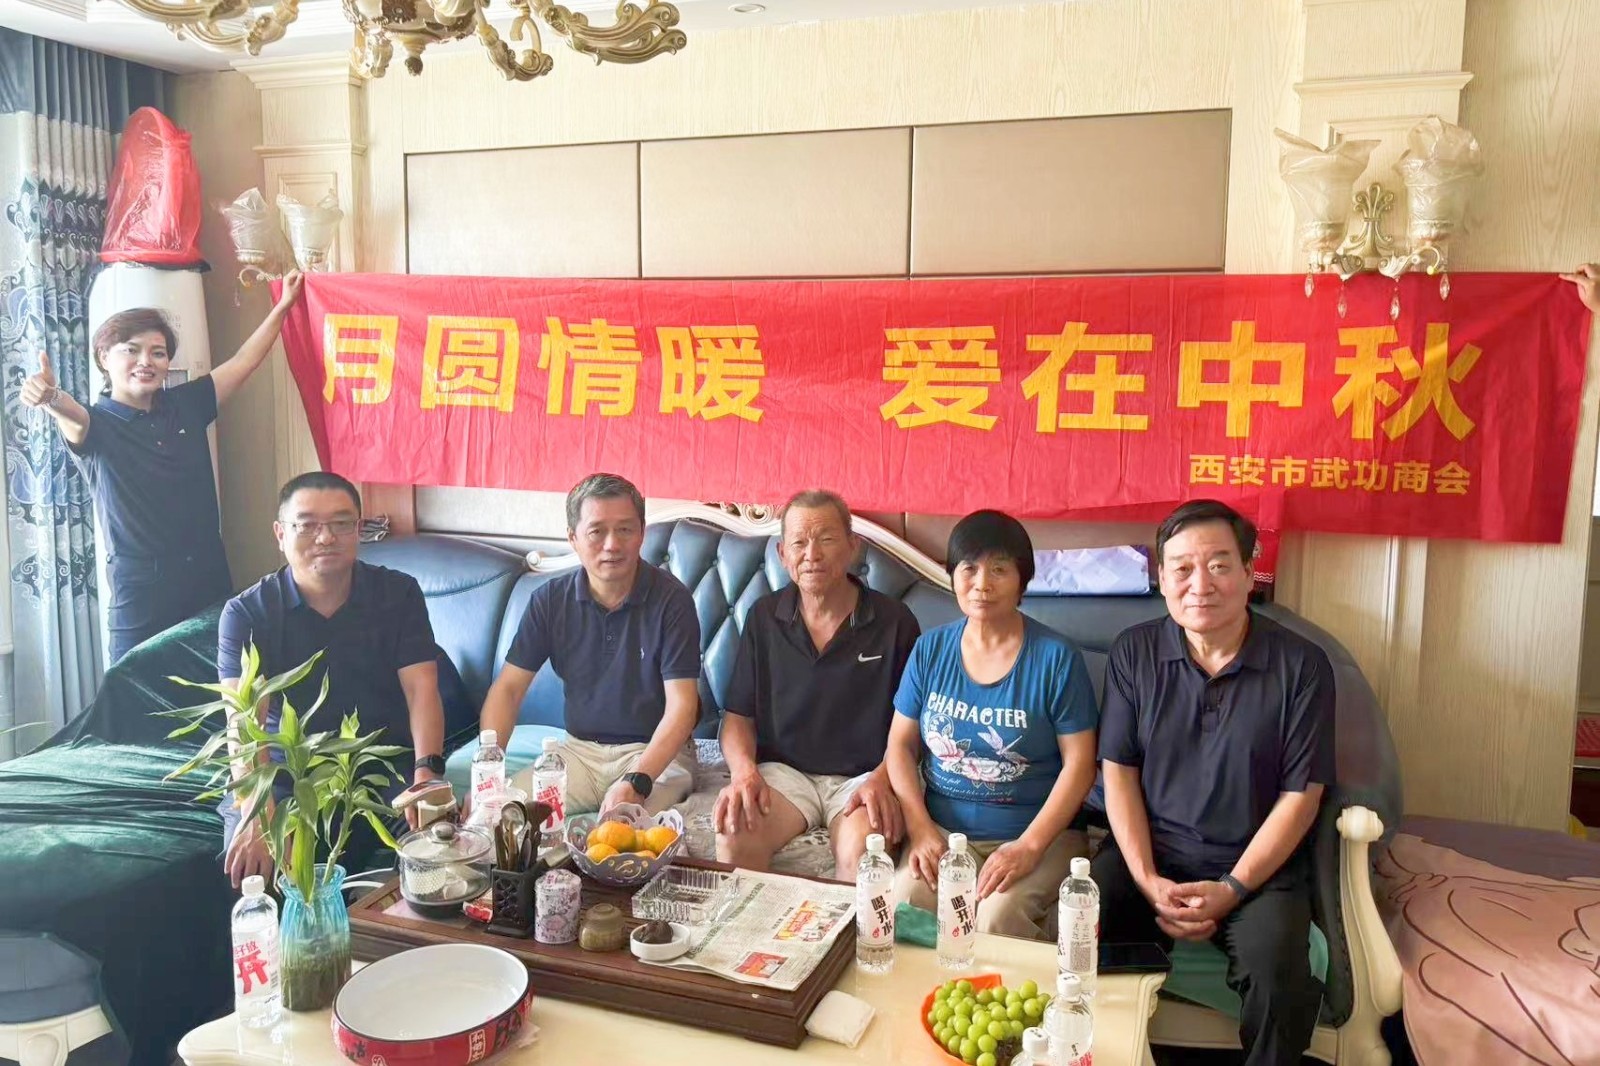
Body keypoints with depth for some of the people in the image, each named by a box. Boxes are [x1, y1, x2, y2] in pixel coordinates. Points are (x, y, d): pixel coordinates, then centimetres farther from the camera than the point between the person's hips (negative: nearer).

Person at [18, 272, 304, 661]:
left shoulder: (186, 404, 7)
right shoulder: (96, 425, -5)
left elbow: (243, 361, 10)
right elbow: (74, 417, -28)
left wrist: (283, 305, 8)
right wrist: (51, 397, -51)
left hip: (211, 582, 4)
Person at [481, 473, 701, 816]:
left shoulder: (671, 599, -13)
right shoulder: (549, 600, -1)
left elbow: (681, 705, -17)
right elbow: (508, 687, 1)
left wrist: (636, 782, -31)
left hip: (657, 750, -3)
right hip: (579, 749, 3)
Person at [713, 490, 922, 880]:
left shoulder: (894, 621, -1)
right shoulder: (763, 617, 6)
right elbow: (738, 716, 10)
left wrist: (882, 778, -14)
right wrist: (744, 770, -10)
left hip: (864, 775, -2)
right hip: (784, 770, 2)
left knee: (861, 852, -32)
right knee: (734, 835, -28)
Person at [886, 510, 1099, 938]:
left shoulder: (1056, 657, -6)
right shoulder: (930, 649, 5)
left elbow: (1079, 762, -8)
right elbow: (901, 744, 8)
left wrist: (1029, 846, -17)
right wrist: (919, 827, -7)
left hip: (1037, 834, -2)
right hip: (943, 829, 3)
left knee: (998, 916, -30)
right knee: (904, 904, -25)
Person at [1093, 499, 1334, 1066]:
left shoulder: (1301, 665, -6)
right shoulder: (1133, 653, 0)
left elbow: (1300, 796, -5)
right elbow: (1119, 771, 1)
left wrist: (1231, 889, -13)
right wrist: (1148, 880, -9)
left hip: (1258, 865, -1)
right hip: (1148, 854, 2)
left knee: (1279, 977, -28)